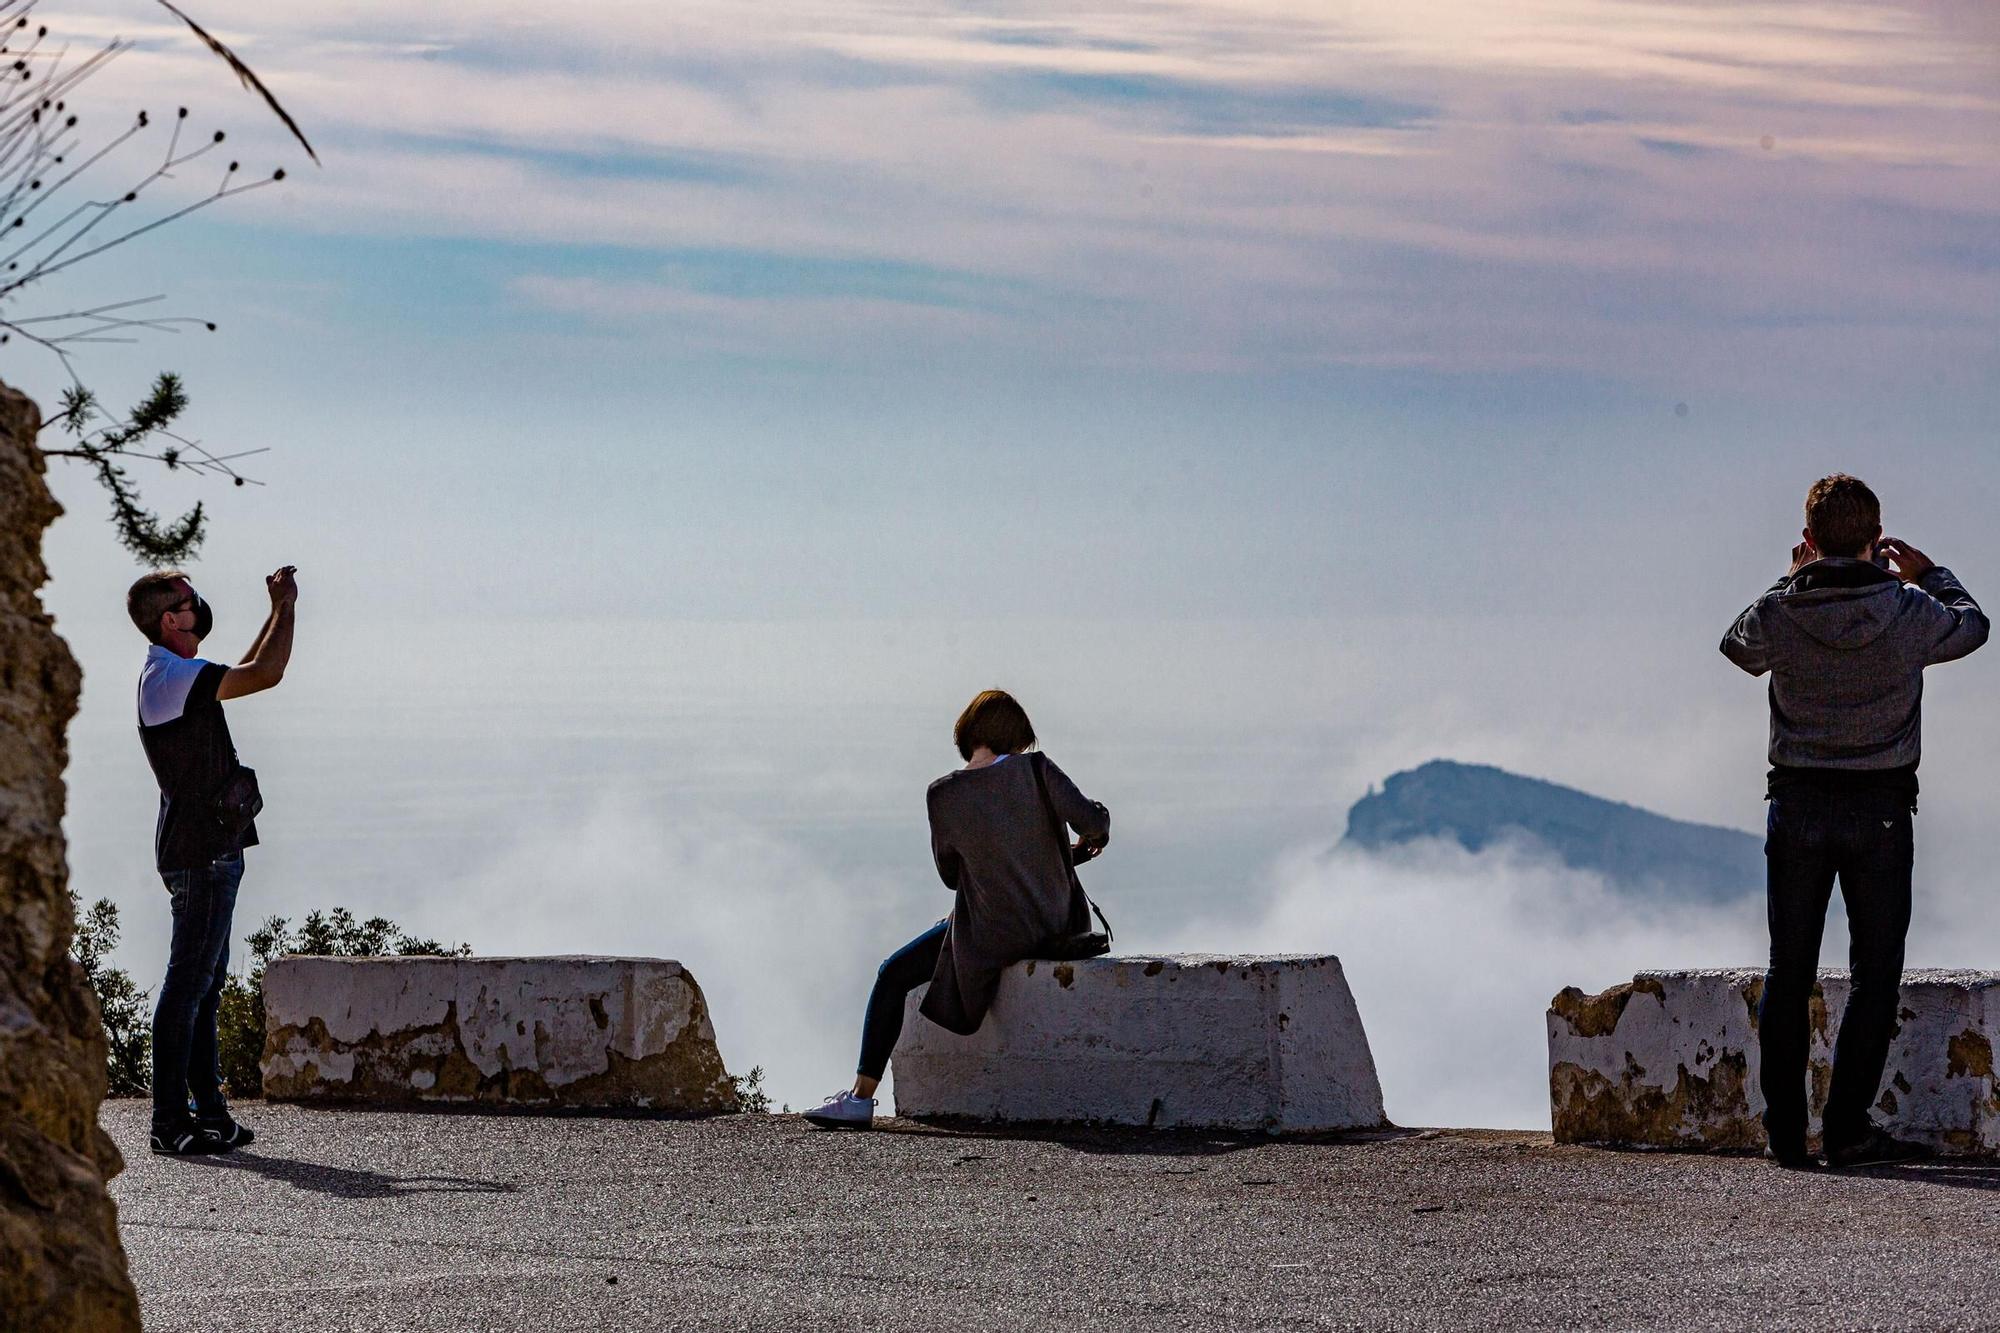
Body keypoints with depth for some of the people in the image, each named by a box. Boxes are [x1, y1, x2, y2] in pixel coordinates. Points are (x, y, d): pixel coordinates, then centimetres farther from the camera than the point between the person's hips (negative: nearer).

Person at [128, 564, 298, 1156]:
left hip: (206, 852, 11)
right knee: (189, 981, -10)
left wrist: (279, 611, 25)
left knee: (205, 982, 13)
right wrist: (284, 606, -5)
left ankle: (207, 1111, 18)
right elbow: (265, 674, -20)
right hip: (203, 854, -11)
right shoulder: (172, 675, -16)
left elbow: (246, 672, 31)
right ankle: (171, 1122, -10)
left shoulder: (171, 676, 16)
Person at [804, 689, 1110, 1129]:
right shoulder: (1036, 770, -10)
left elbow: (951, 874, 2)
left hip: (992, 936, -4)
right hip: (1056, 923, 4)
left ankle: (862, 1096, 5)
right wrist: (1091, 840, 10)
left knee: (892, 976, 11)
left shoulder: (944, 795, -11)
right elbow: (1092, 821, -15)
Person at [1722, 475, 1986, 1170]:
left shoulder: (1778, 614, -10)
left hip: (1797, 806, 1)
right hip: (1880, 811, -1)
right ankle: (1847, 1128, -1)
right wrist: (1928, 573, 28)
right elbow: (1971, 625, 12)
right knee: (1875, 972, 6)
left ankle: (1785, 1131, 8)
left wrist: (1791, 582, 22)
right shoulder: (1908, 612, -11)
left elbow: (1738, 648, 15)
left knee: (1788, 973, 9)